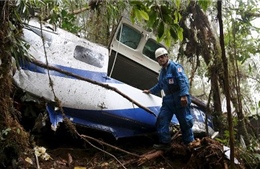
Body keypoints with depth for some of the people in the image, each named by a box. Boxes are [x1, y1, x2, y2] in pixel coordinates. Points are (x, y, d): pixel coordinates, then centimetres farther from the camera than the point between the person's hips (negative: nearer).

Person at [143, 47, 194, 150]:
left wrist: (184, 95, -29)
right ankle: (165, 142, 7)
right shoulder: (162, 71, 20)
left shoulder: (175, 66, -7)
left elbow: (183, 81, -19)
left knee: (184, 121, 1)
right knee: (162, 119, 2)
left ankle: (189, 142, 16)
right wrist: (150, 91, 46)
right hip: (168, 99, 9)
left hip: (180, 99, -8)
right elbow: (159, 85, 36)